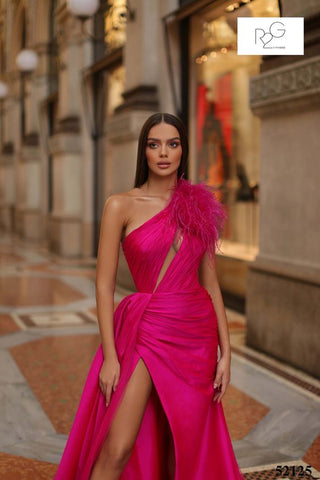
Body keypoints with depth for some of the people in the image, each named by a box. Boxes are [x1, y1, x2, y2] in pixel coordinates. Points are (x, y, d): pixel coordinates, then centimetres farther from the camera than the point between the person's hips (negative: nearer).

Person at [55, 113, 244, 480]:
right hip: (145, 332, -3)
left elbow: (210, 283, 7)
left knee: (184, 450, 11)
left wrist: (225, 351, 3)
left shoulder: (198, 206, 6)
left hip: (197, 335, 3)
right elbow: (104, 284, -6)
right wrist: (109, 356, -12)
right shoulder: (121, 206, -4)